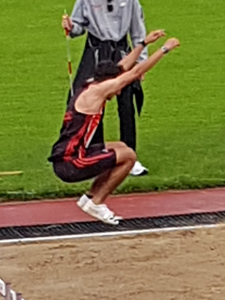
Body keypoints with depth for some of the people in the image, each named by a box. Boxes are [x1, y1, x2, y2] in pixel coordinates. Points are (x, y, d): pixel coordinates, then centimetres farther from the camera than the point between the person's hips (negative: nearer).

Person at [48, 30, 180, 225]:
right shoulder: (96, 91, -13)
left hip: (65, 158, 10)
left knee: (121, 148, 21)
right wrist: (165, 49, -3)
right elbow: (136, 72, -10)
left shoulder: (90, 88, 13)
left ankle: (90, 197, 18)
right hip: (69, 165, -10)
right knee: (128, 156, -7)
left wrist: (144, 43, 28)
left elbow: (124, 68, 24)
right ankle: (96, 203, -1)